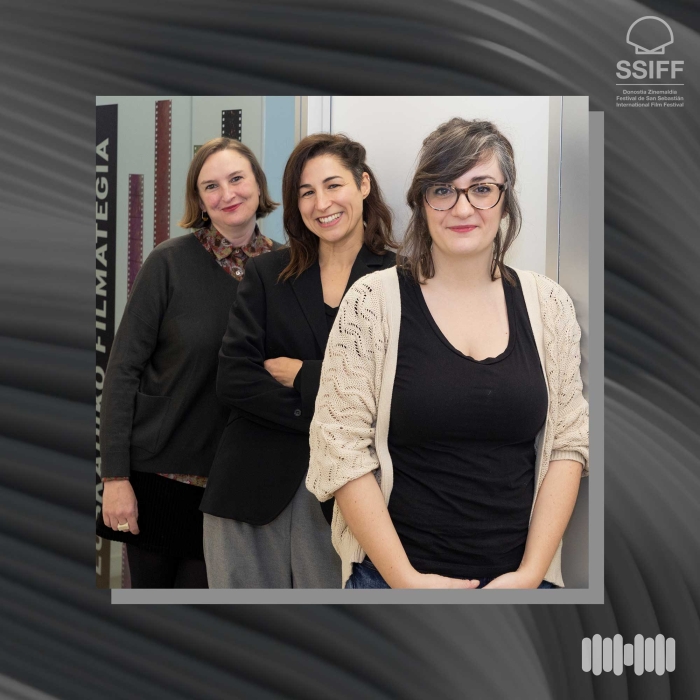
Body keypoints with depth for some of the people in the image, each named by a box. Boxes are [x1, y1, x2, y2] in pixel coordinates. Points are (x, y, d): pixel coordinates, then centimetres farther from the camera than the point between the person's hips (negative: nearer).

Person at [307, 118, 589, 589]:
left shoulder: (548, 304, 1)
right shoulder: (373, 302, -8)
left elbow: (569, 442, 2)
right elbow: (341, 448, -10)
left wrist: (532, 571, -7)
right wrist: (406, 580, -14)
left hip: (520, 577, 3)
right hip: (393, 573, -2)